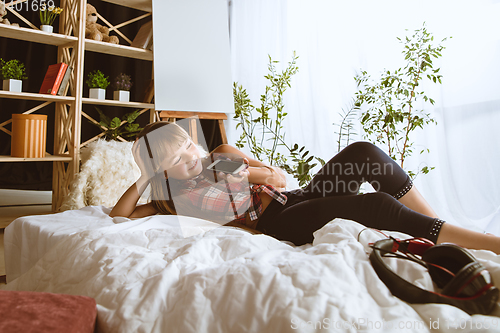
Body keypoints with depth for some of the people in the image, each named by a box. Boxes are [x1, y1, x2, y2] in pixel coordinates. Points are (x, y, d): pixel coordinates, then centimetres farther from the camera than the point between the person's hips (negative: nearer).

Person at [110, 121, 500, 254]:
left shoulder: (220, 154, 15)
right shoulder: (174, 200, 5)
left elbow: (280, 177, 15)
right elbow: (117, 217, 0)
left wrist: (246, 172, -3)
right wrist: (144, 178, -8)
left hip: (295, 198, 6)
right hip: (278, 223, -6)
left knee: (363, 152, -21)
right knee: (372, 203, -29)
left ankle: (442, 225, -15)